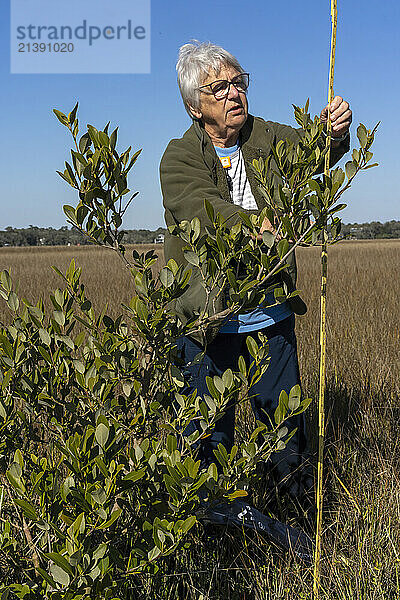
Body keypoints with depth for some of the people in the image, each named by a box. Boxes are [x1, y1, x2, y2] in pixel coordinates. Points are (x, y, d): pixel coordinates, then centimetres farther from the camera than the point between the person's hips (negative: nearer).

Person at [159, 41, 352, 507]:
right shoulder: (180, 158, -6)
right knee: (211, 429, 8)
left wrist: (333, 131, -32)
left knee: (284, 416, 15)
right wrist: (256, 225, -41)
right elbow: (205, 210, -23)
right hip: (210, 322, -3)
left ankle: (294, 499, 39)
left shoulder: (263, 137, 6)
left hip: (272, 315, 3)